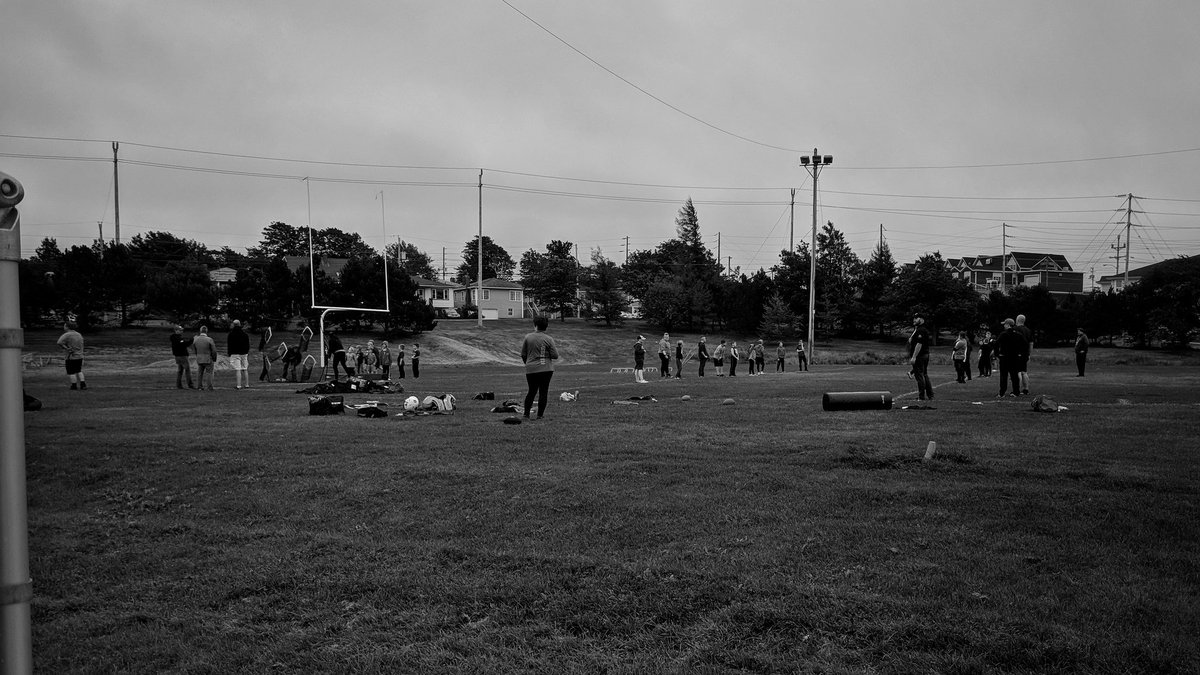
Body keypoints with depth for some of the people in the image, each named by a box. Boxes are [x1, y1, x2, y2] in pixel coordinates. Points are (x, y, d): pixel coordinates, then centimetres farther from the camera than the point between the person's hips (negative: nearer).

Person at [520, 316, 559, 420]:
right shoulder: (549, 339, -5)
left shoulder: (528, 337, 1)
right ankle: (540, 415, 6)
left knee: (531, 391, 14)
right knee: (543, 392, 5)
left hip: (531, 369, 2)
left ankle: (526, 414, 11)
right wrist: (556, 349, 15)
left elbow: (523, 354, 7)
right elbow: (555, 355, -6)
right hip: (546, 369, -2)